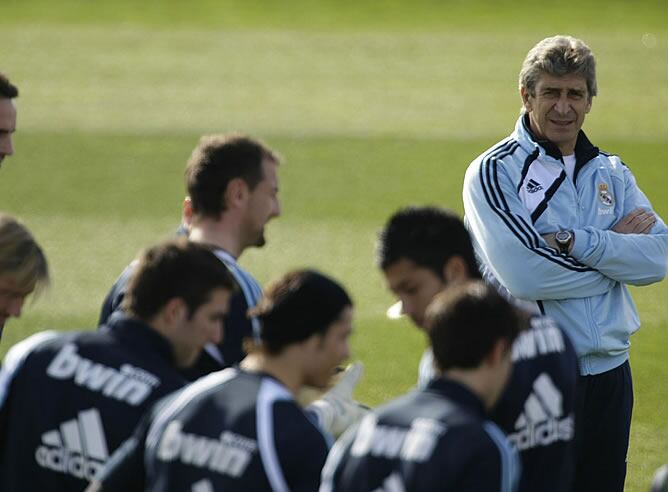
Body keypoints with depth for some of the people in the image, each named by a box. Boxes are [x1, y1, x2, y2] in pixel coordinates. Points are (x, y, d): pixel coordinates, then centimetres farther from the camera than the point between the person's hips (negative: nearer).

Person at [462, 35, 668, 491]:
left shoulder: (612, 174, 12)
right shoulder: (494, 172, -4)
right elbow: (523, 274, -19)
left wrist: (574, 242, -16)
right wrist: (616, 247, -8)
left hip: (609, 373, 5)